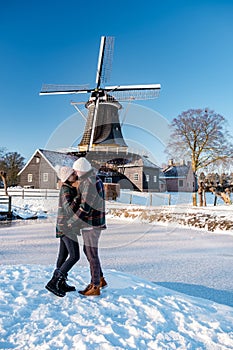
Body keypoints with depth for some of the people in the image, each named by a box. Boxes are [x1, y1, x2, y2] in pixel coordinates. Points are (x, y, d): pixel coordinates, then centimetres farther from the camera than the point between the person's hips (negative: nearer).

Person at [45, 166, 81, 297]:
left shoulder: (69, 188, 9)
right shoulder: (66, 190, -20)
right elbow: (70, 209, -32)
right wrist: (79, 194, -28)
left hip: (64, 225, 9)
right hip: (67, 226, -9)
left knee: (63, 254, 14)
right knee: (74, 256, -6)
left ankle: (61, 284, 24)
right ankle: (53, 283, -1)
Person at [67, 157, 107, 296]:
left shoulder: (90, 183, -20)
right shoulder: (95, 179, 12)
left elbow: (85, 207, -23)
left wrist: (71, 222, -14)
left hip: (91, 224, -10)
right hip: (92, 222, 10)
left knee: (92, 254, 1)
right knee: (87, 250, 19)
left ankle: (95, 287, 14)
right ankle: (100, 280, 29)